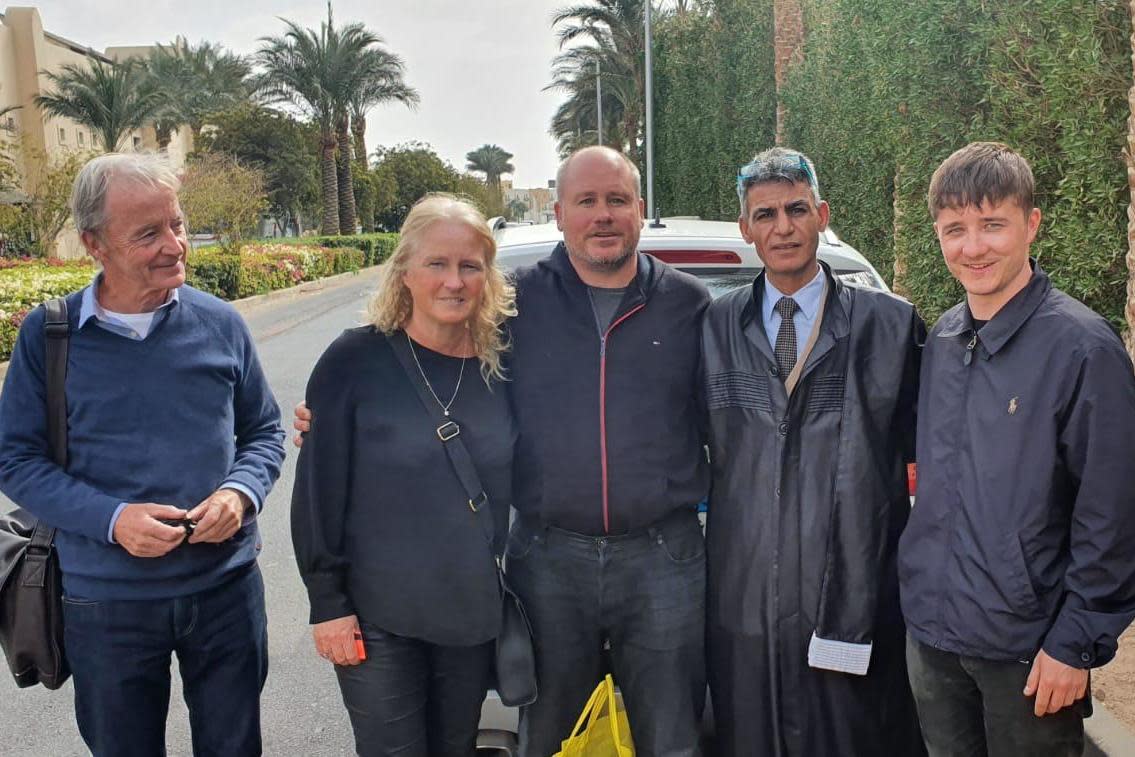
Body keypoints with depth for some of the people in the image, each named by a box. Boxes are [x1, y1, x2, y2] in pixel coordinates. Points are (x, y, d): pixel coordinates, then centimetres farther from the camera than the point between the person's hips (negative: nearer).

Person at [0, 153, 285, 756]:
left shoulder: (220, 323, -4)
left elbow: (263, 432, 6)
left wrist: (240, 493, -14)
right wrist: (112, 518, -18)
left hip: (227, 588, 1)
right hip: (106, 601, -1)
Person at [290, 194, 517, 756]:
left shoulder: (500, 367, 0)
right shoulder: (355, 360, -11)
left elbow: (519, 488, 8)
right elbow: (319, 489, -9)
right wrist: (327, 601, -10)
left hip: (474, 618, 4)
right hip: (378, 619, -3)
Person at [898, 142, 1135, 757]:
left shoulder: (1083, 348, -14)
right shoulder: (941, 339, 3)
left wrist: (1076, 643, -12)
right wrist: (921, 583, 10)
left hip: (1026, 647, -5)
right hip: (929, 629, 5)